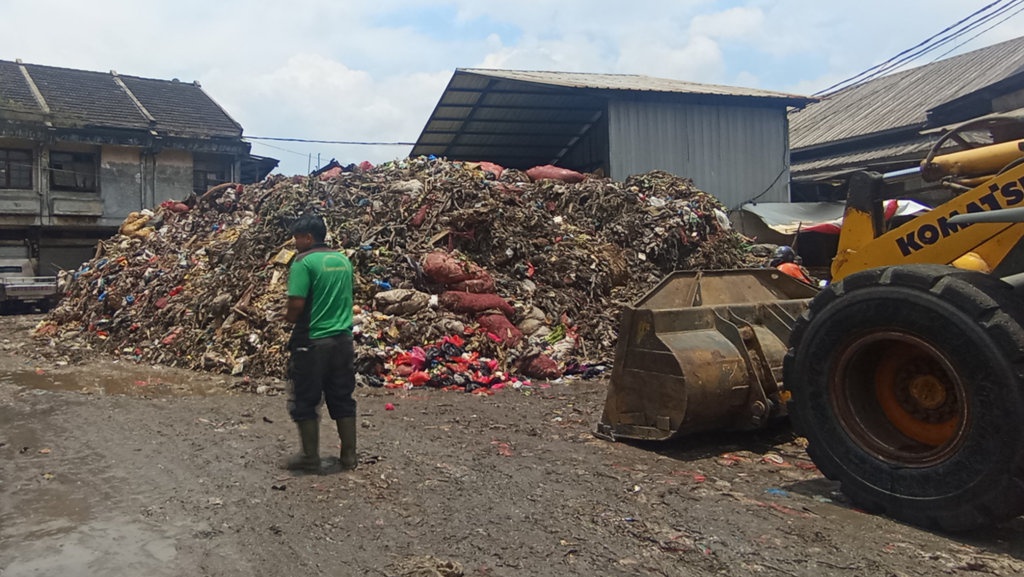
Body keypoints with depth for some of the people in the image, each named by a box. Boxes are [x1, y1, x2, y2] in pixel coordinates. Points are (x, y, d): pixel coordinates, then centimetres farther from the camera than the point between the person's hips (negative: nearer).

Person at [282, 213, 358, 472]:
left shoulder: (304, 262, -12)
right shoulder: (343, 260, 9)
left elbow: (296, 305, -18)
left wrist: (289, 317, 2)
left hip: (312, 341, -6)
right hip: (342, 339, 6)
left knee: (305, 402, 8)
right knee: (343, 400, 13)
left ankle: (310, 457, 15)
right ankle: (349, 456, 18)